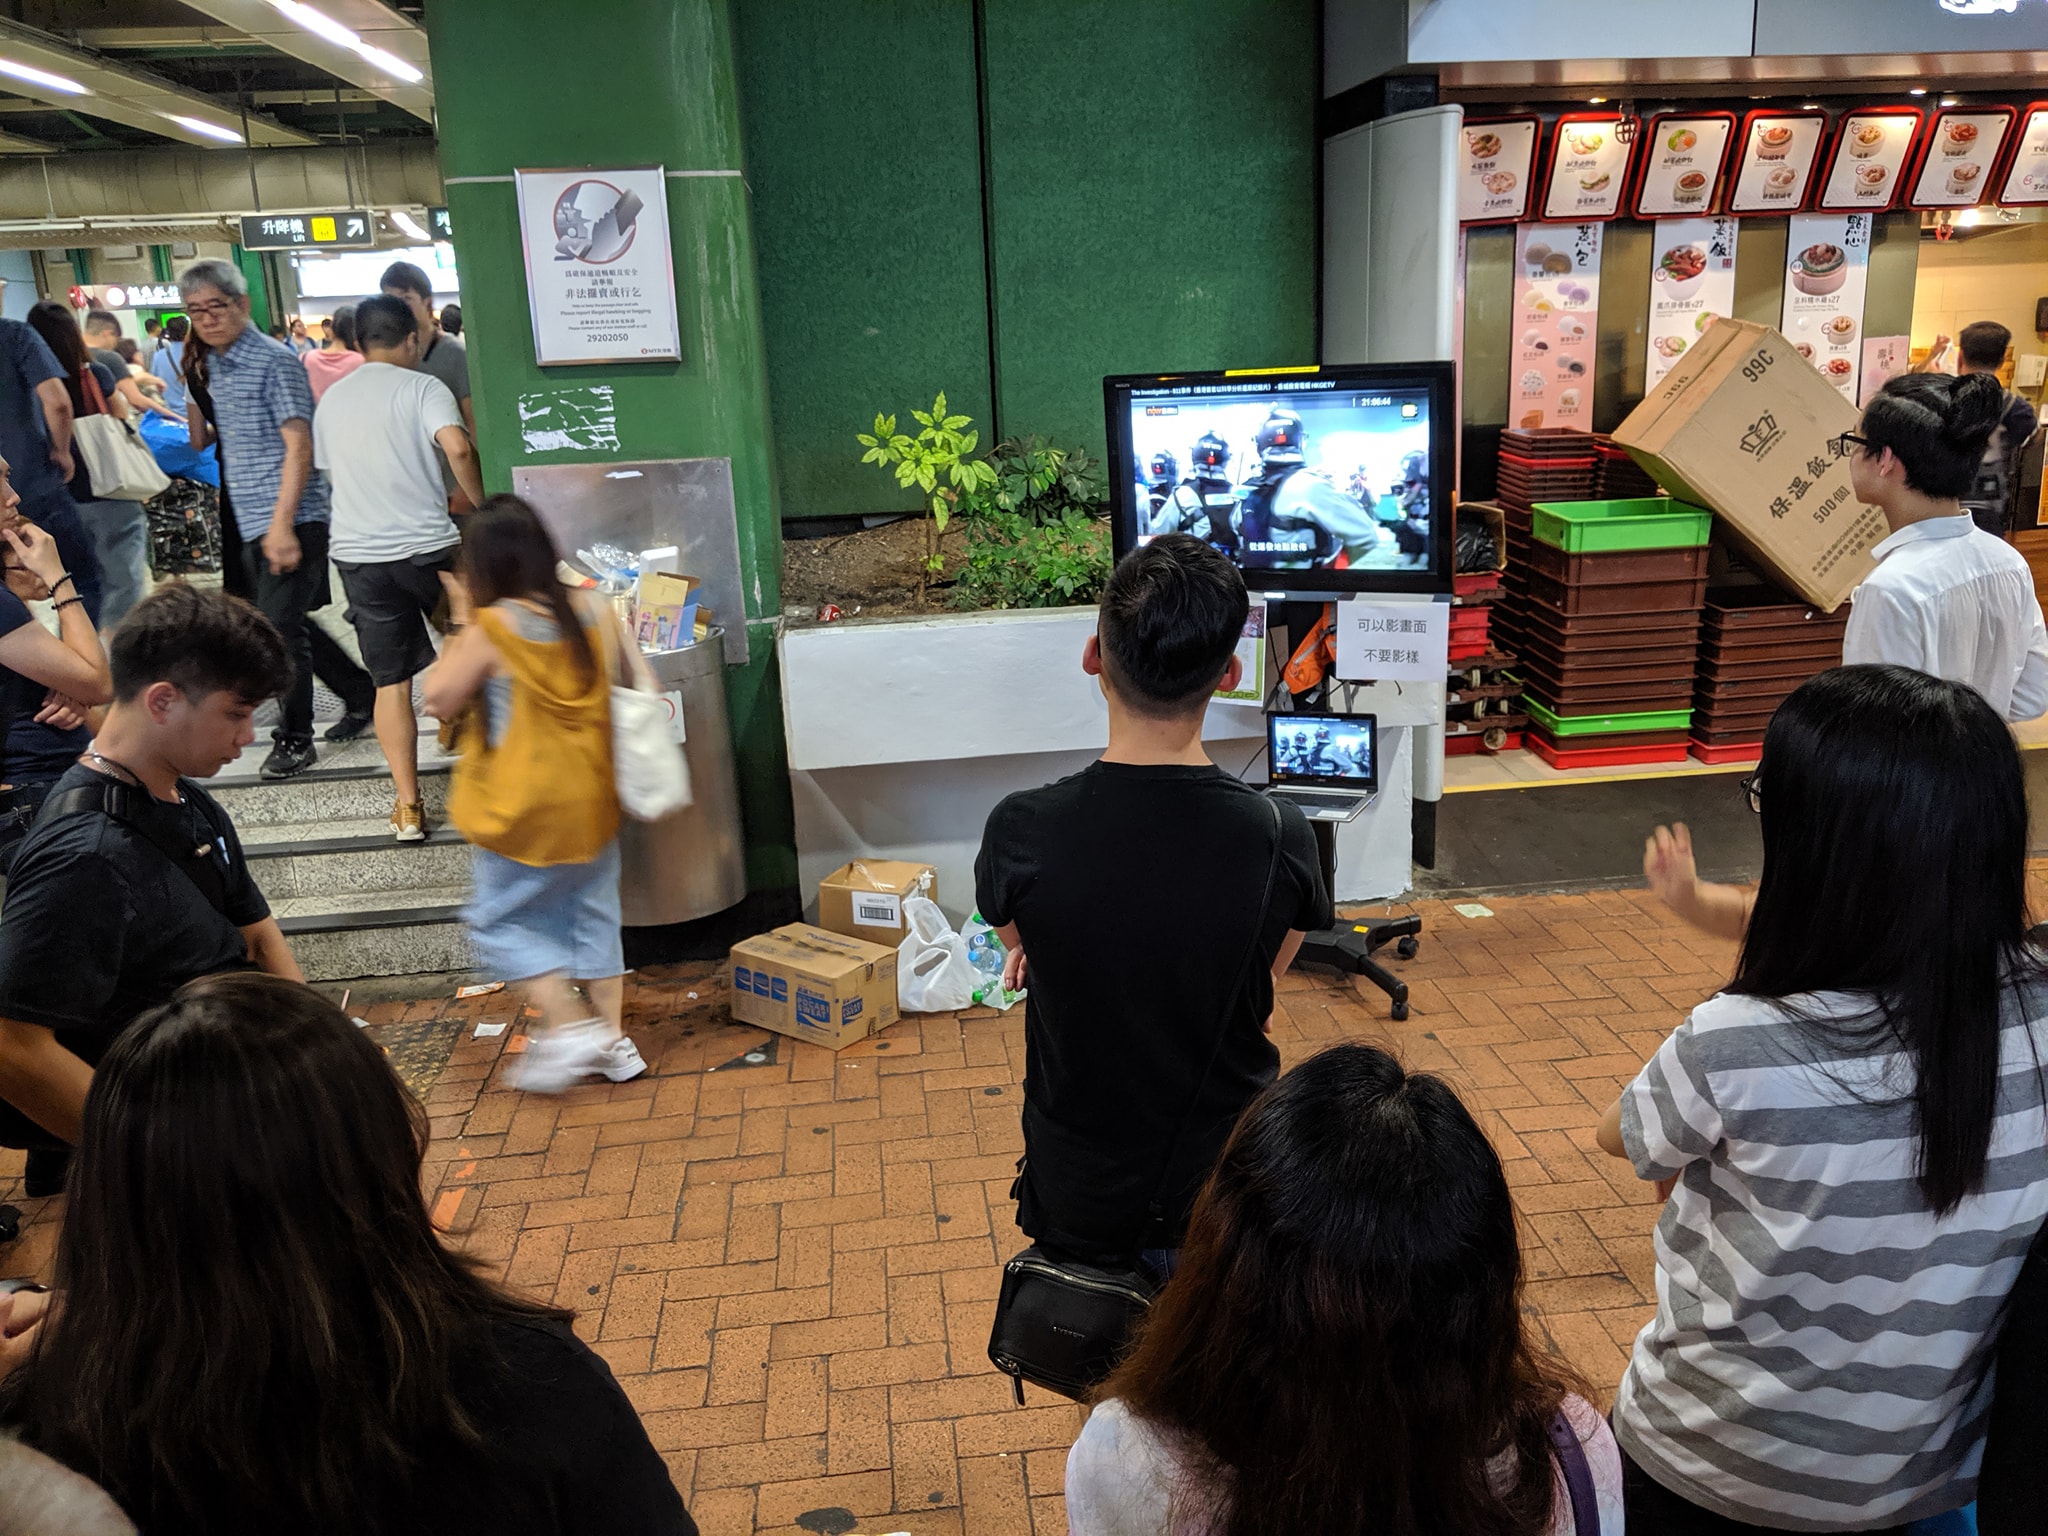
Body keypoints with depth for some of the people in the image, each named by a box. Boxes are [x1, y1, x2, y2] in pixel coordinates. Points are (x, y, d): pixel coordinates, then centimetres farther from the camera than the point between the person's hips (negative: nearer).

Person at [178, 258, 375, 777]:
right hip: (249, 522, 8)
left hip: (289, 520, -8)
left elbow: (299, 445, -16)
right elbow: (201, 441, 25)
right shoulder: (212, 366, 15)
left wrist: (282, 525, -21)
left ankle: (295, 739, 7)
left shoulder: (274, 361, -9)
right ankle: (362, 695, 30)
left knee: (279, 628, -7)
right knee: (287, 623, 13)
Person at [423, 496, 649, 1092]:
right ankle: (613, 1038, 23)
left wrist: (462, 625, -2)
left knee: (499, 920, 12)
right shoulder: (594, 612, -5)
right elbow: (640, 688, 6)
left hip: (523, 808, -5)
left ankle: (567, 1027, 3)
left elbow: (439, 700, -7)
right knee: (592, 914, 17)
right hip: (591, 800, 6)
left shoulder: (490, 629, -19)